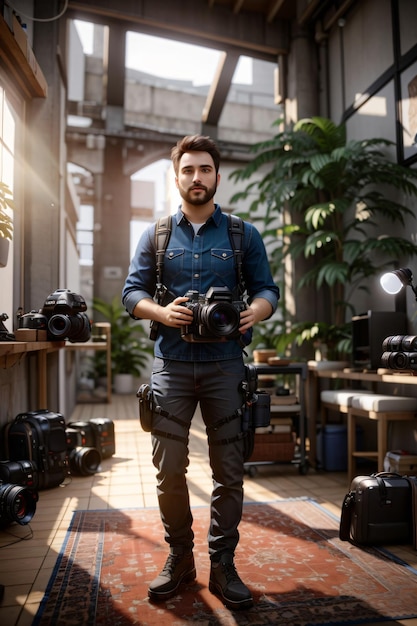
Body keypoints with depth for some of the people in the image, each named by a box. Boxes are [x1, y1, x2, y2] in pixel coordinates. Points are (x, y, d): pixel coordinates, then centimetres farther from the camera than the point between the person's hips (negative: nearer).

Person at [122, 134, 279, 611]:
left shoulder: (244, 235, 10)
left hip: (225, 364, 0)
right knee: (169, 469, 3)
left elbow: (267, 288, 8)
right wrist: (163, 312, -14)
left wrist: (255, 312, -16)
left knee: (229, 469, 3)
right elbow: (132, 291, 7)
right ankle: (179, 558, 24)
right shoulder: (157, 234, 11)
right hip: (171, 364, 1)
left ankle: (222, 564, 21)